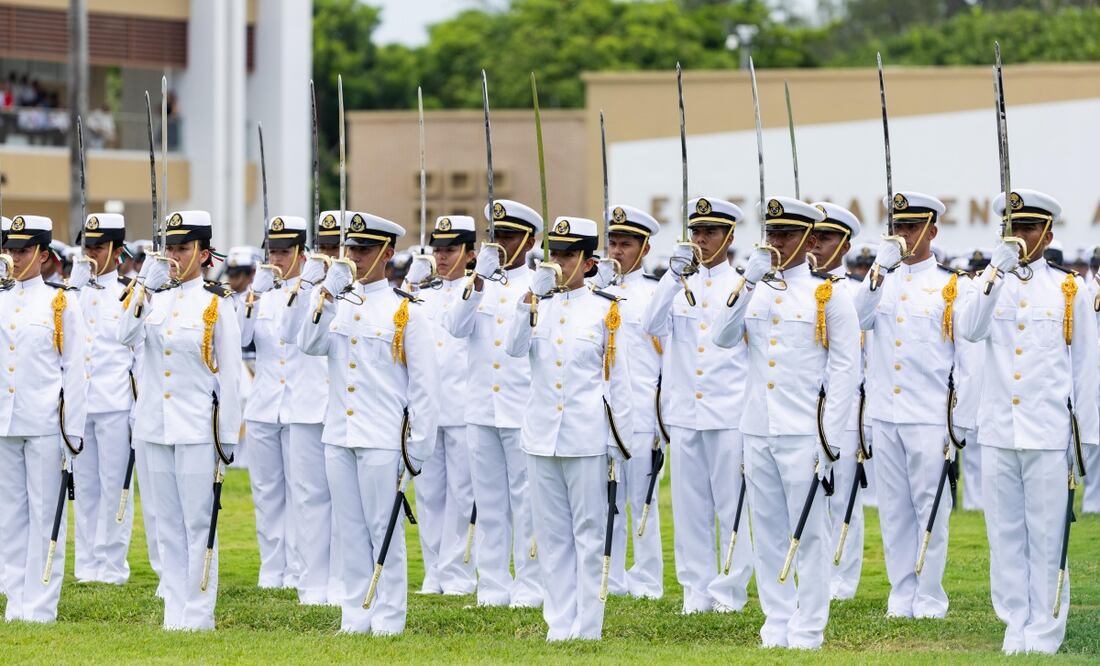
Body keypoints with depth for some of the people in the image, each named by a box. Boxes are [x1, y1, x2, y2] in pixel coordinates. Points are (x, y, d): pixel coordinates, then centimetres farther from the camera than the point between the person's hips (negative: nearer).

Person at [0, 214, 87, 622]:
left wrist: (73, 435, -5)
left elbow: (75, 372, -1)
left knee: (44, 513, 0)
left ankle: (41, 607, 3)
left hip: (45, 425, -4)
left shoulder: (62, 303, 0)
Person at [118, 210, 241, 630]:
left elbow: (230, 374, -3)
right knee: (167, 526, 8)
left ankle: (198, 615, 1)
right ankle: (174, 612, 14)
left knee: (198, 523, -3)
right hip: (156, 425, 5)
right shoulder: (154, 298, 10)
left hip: (197, 429, -5)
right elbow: (126, 337, -8)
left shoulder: (217, 304, -3)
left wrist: (228, 437, -6)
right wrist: (145, 286, -14)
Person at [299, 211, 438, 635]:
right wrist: (327, 293, -13)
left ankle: (388, 620, 5)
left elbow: (425, 388, -4)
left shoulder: (406, 313, -3)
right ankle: (355, 617, 14)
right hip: (339, 437, 5)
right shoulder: (338, 306, 13)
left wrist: (417, 452, -8)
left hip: (383, 441, -5)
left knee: (384, 532, -1)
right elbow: (310, 345, -5)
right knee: (351, 532, 8)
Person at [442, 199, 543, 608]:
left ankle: (530, 586, 3)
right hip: (480, 409, 4)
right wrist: (478, 280, -16)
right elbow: (456, 328, -5)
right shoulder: (478, 282, 11)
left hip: (524, 409, -4)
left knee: (526, 498, -2)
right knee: (488, 500, 7)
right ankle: (493, 586, 12)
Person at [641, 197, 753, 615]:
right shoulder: (678, 285, 10)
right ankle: (696, 590, 11)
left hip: (730, 413, -4)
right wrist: (674, 276, -16)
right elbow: (652, 326, -6)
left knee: (732, 505, 0)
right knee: (689, 506, 5)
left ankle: (730, 589, 5)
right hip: (684, 412, 4)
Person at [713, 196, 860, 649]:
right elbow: (723, 338, -2)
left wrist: (830, 439, -9)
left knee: (807, 533, -1)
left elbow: (846, 369, -4)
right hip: (758, 431, 5)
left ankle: (807, 631, 4)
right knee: (768, 534, 7)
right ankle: (776, 625, 14)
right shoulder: (754, 288, 12)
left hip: (804, 432, -5)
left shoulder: (829, 293, -2)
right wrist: (748, 282, -12)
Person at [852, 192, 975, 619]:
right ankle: (901, 597, 12)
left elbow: (967, 356, 1)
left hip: (931, 418, -4)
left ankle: (930, 599, 5)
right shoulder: (882, 281, 12)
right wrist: (880, 268, -16)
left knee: (931, 509, -2)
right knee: (894, 510, 6)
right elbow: (857, 319, -7)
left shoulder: (954, 286, 1)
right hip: (885, 415, 4)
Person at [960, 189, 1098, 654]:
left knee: (1047, 536, 0)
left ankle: (1044, 633, 4)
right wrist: (994, 276, -20)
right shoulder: (990, 284, 9)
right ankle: (1015, 626, 12)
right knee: (1005, 535, 5)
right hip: (997, 433, 3)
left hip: (1049, 435, -2)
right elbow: (970, 331, -11)